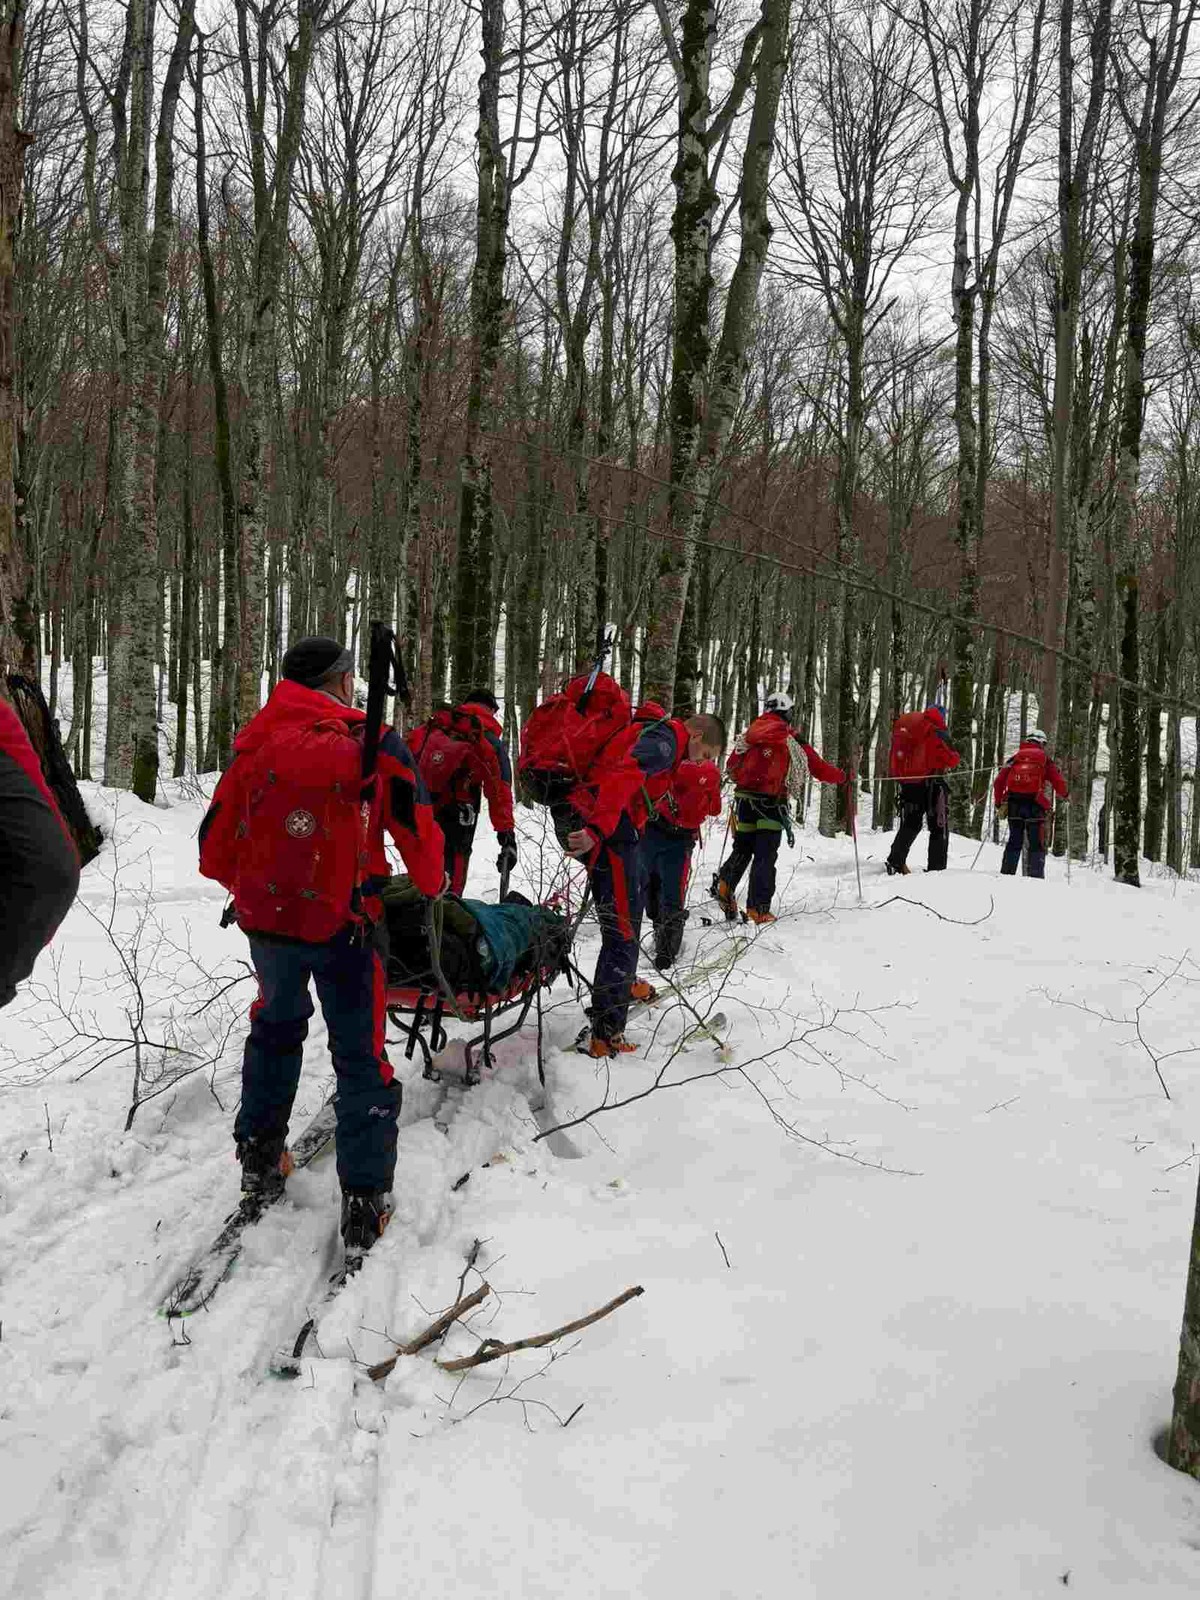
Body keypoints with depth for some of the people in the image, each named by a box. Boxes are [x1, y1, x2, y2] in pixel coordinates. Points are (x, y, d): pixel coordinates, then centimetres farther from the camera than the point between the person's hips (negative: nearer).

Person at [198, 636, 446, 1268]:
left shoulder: (254, 741, 2)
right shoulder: (372, 742, -7)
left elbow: (216, 844, 6)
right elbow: (419, 829, -1)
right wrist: (431, 886, 19)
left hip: (265, 917, 4)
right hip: (343, 923, -3)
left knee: (276, 1025, 28)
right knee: (361, 1055, 8)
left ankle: (260, 1161, 36)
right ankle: (364, 1203, 10)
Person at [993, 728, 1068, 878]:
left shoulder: (1015, 756, 11)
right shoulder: (1044, 759, 6)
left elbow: (999, 781, 7)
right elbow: (1059, 782, 2)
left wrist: (998, 803, 17)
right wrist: (1064, 795, 23)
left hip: (1014, 804, 3)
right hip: (1035, 805, -3)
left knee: (1014, 841, 12)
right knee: (1037, 844, 3)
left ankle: (1007, 874, 6)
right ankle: (1036, 876, -5)